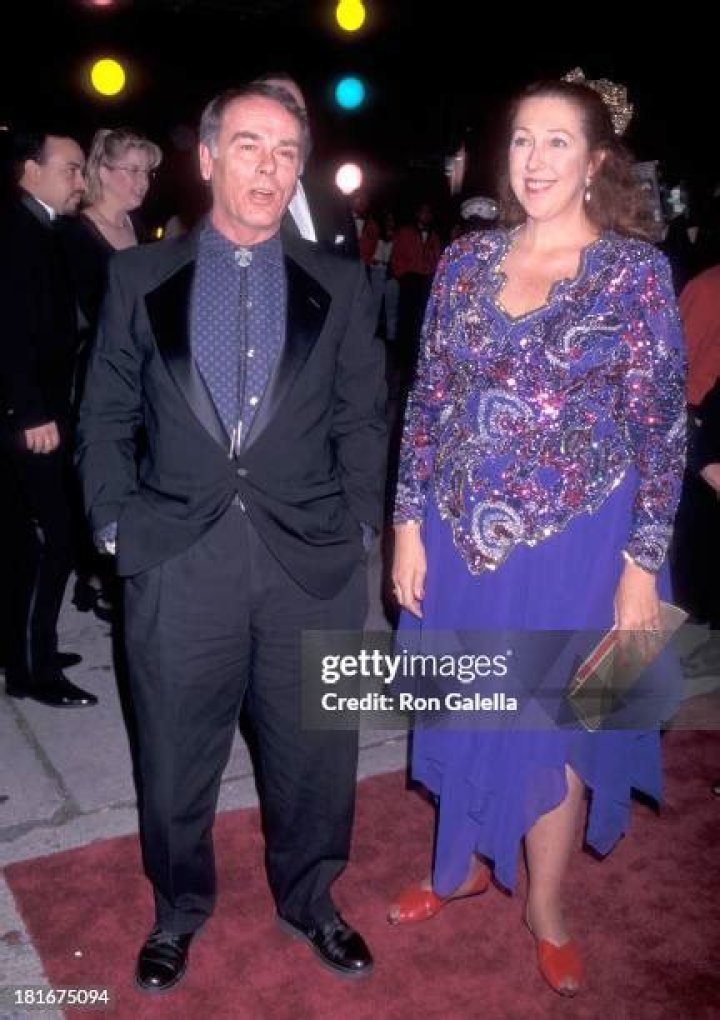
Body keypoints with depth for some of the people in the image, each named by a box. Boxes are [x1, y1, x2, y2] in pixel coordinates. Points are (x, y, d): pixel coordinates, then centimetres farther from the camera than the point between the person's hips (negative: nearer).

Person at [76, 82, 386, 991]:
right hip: (176, 564, 0)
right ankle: (178, 911, 39)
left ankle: (307, 901, 39)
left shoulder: (338, 283, 6)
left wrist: (357, 524, 1)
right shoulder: (139, 276, 5)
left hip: (313, 563, 1)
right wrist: (116, 524, 0)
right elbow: (107, 416, 7)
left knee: (314, 755, 12)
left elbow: (362, 416, 8)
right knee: (176, 757, 13)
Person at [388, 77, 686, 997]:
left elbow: (661, 426, -7)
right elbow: (426, 400, 5)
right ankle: (464, 862, 44)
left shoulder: (636, 270, -6)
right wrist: (409, 525, 1)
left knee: (552, 723, 12)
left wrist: (642, 565, -9)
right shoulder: (466, 260, 3)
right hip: (463, 534, 3)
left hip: (575, 539, -3)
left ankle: (544, 907, 36)